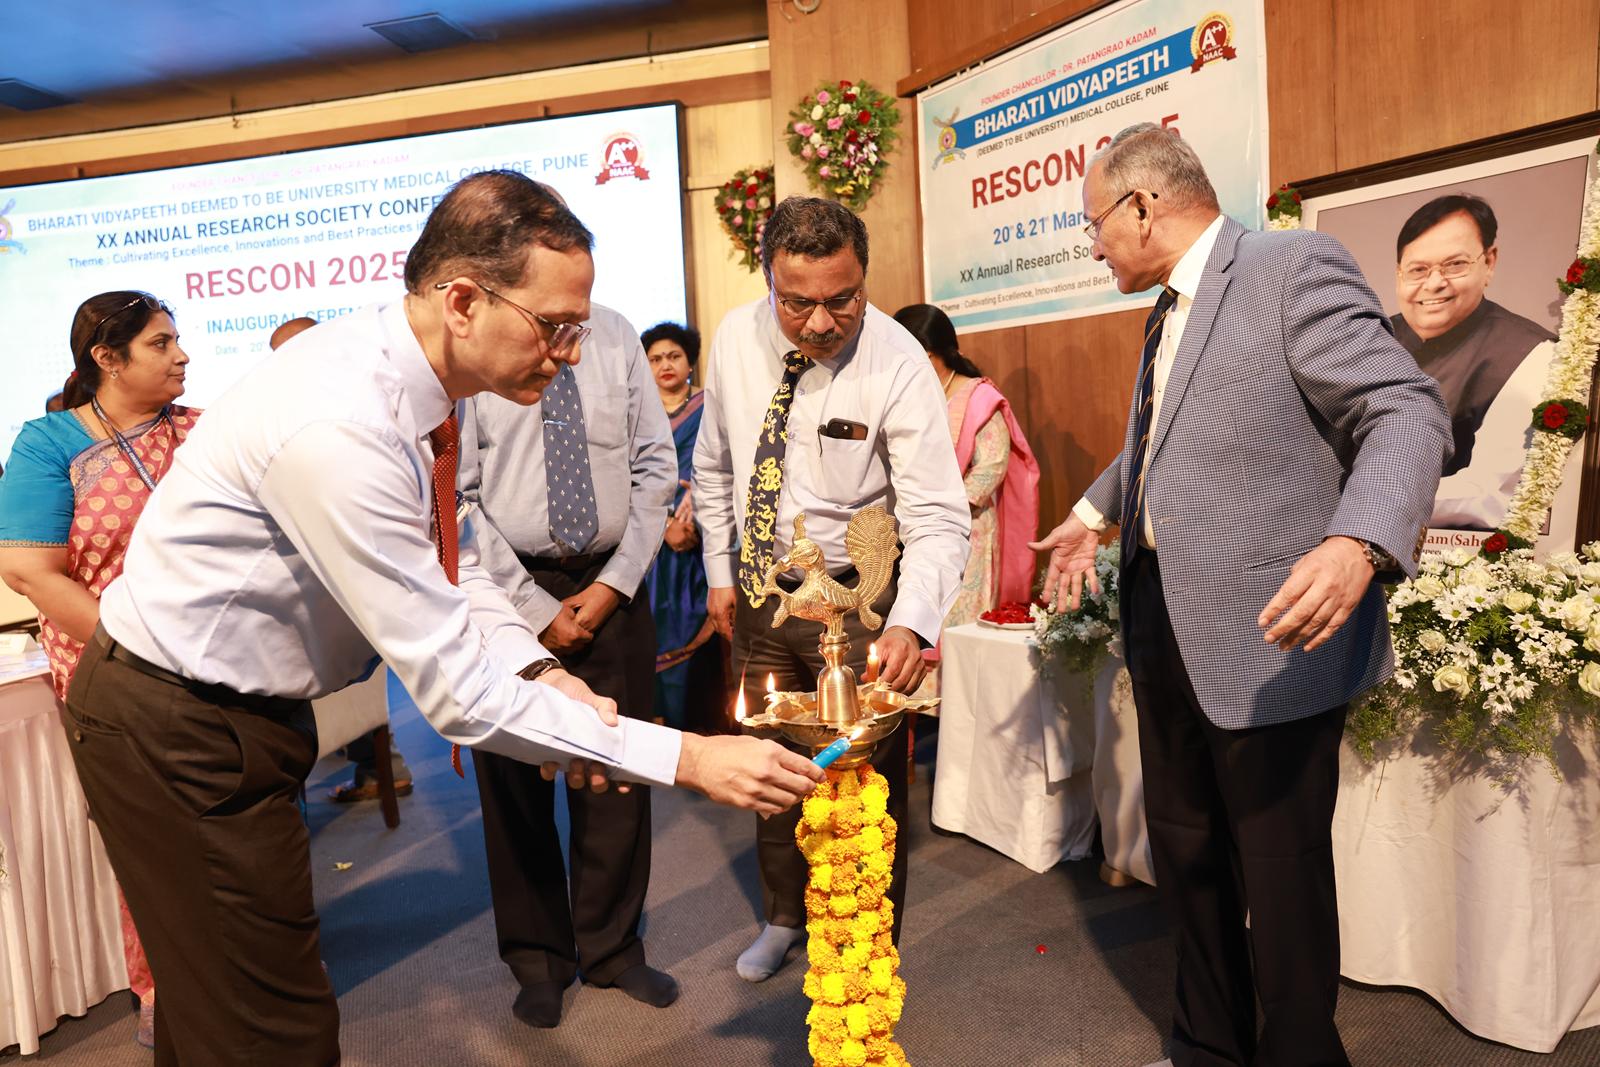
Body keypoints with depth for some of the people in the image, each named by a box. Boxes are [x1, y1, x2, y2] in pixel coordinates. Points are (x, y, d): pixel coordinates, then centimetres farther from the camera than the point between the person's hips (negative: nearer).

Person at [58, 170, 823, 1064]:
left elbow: (450, 554, 5)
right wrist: (689, 759, -28)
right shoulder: (339, 428, -34)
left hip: (243, 708, 8)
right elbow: (458, 688, -31)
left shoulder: (412, 375, -6)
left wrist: (541, 671, -12)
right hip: (177, 731, -8)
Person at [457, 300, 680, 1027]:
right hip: (509, 588, -2)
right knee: (515, 785, 11)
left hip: (611, 585, 3)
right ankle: (538, 959, 32)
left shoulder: (615, 337, 0)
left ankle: (613, 948, 32)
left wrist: (614, 583, -5)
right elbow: (455, 497, -10)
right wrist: (536, 610, -10)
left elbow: (655, 468, 3)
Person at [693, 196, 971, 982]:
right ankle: (785, 918, 43)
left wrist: (911, 624, -40)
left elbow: (938, 518, -25)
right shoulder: (735, 339, -7)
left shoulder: (898, 364, -21)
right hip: (759, 590, 5)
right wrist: (719, 573, 7)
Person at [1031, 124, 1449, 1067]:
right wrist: (1094, 513, 27)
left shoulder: (1297, 266, -11)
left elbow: (1408, 412, -20)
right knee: (1185, 852, 19)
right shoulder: (1168, 310, 16)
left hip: (1272, 640, -9)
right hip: (1168, 632, 9)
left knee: (1281, 879, 6)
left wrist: (1357, 545, -35)